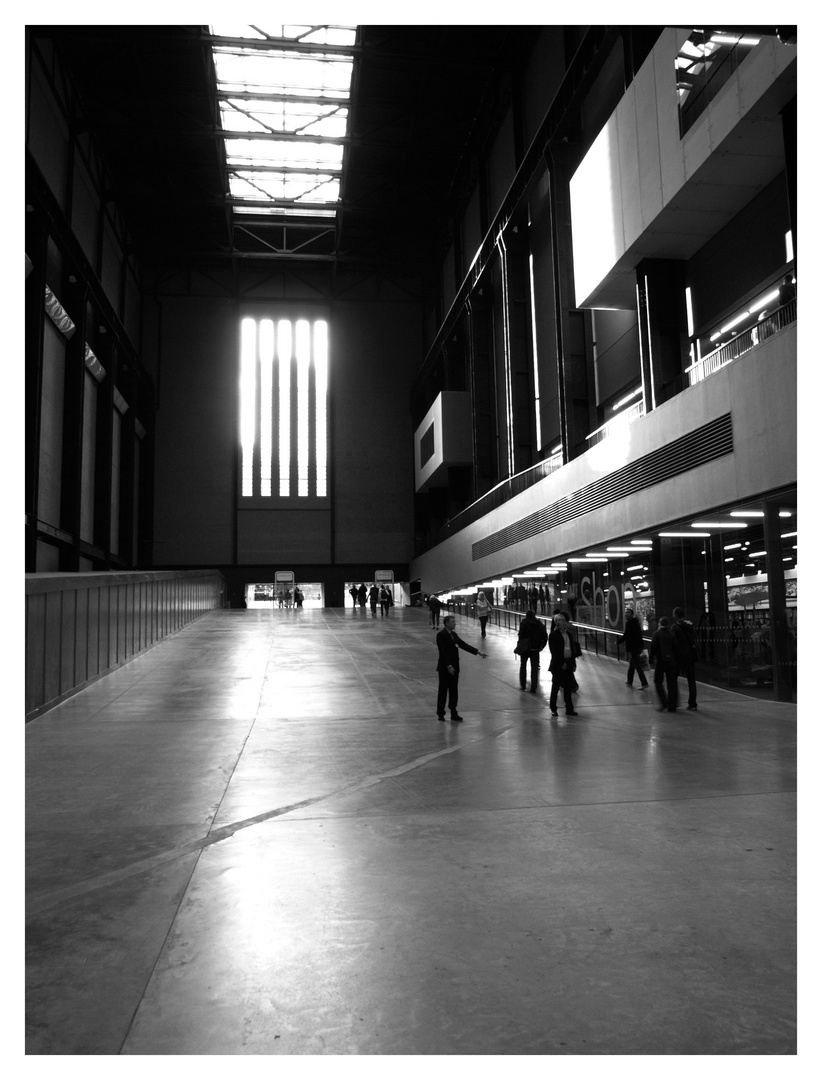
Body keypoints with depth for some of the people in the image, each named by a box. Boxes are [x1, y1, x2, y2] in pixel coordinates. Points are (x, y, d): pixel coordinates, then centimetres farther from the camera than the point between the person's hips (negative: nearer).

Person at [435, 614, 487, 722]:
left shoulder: (454, 634, 11)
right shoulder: (441, 635, -14)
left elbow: (464, 645, 11)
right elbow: (443, 652, -20)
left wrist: (478, 652, 5)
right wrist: (449, 666, -25)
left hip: (454, 667, 8)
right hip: (445, 668, -8)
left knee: (454, 691, 10)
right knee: (443, 691, 2)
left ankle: (454, 714, 16)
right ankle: (441, 714, 12)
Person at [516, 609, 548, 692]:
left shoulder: (524, 623, -8)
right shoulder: (539, 623, 1)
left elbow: (521, 635, -15)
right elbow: (545, 635, -2)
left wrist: (519, 645, -6)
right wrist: (542, 646, 4)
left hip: (525, 648, -2)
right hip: (535, 649, 2)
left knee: (523, 666, 17)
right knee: (534, 668, 5)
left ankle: (522, 685, 21)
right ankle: (533, 688, 0)